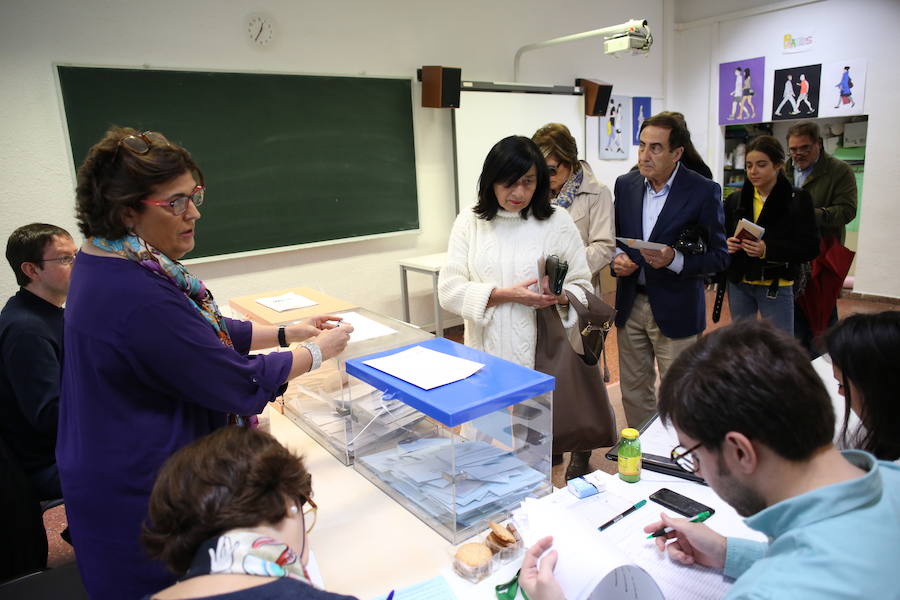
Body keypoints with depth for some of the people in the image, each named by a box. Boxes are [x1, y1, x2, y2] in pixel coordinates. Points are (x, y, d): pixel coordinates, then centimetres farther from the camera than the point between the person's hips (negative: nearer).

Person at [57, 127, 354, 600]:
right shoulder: (139, 298, -32)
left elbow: (201, 335, 10)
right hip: (141, 500, -9)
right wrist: (318, 352, -10)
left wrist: (286, 332, 4)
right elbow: (242, 386, -24)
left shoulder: (105, 262, 1)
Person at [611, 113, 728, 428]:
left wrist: (675, 260, -24)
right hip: (630, 304, 5)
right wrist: (617, 256, -7)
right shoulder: (625, 185, 4)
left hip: (675, 310, -4)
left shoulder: (703, 191, -9)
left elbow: (719, 256, -7)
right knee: (633, 390, 16)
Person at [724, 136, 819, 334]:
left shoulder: (797, 200, -6)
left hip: (776, 287, -4)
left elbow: (810, 247, -10)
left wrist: (768, 249, -24)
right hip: (738, 284, 4)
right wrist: (726, 244, -11)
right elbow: (722, 237, 13)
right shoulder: (735, 199, 6)